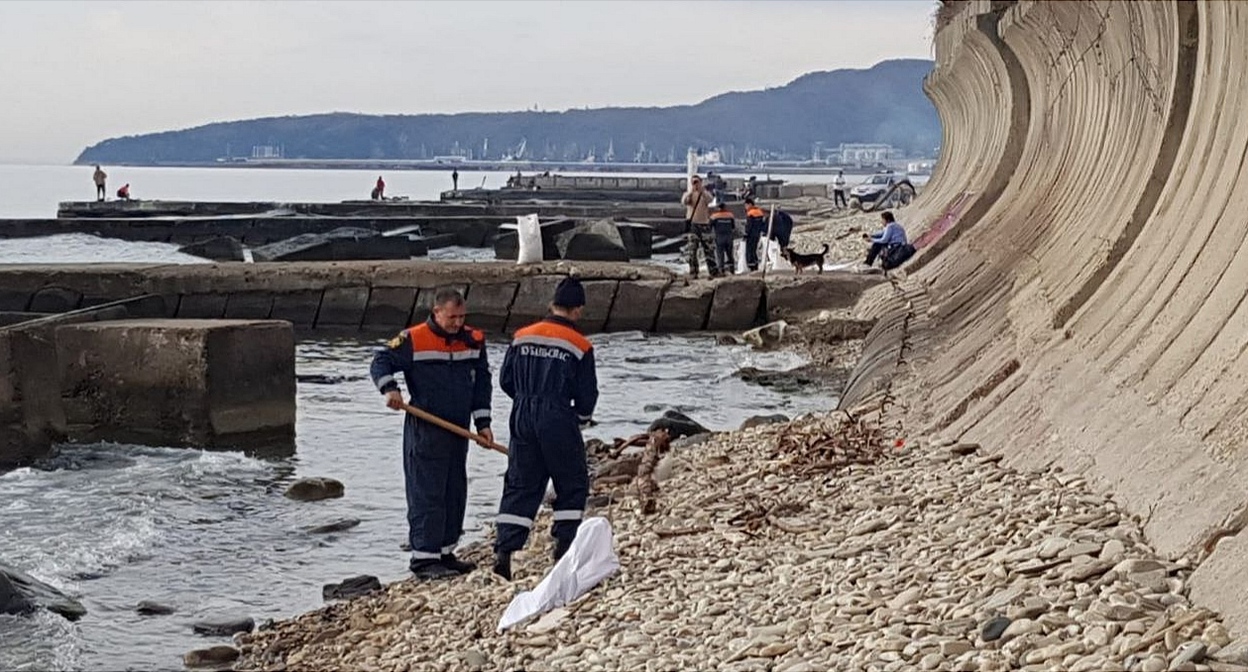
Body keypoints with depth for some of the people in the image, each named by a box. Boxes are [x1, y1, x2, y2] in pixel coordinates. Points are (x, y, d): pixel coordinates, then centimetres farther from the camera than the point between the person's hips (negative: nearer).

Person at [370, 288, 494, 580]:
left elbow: (482, 381, 13)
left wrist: (482, 422, 9)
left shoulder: (474, 341, 7)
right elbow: (381, 361, -5)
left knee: (455, 493, 12)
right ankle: (423, 557, -6)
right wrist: (390, 389, -23)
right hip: (425, 432, -6)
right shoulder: (413, 340, -9)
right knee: (427, 494, -8)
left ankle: (444, 552, 22)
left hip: (458, 430, 6)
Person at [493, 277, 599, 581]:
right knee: (572, 485, 12)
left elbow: (506, 380, 10)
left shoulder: (522, 337, 4)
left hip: (523, 419, 4)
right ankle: (564, 544, 9)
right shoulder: (579, 346, -7)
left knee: (519, 485, 9)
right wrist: (582, 416, 18)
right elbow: (587, 393, -2)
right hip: (558, 422, -4)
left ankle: (504, 550, -1)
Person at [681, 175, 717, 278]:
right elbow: (684, 202, -15)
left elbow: (709, 200, -15)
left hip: (704, 224, 1)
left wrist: (702, 191, -28)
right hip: (692, 224, -1)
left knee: (708, 248, 2)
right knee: (691, 250, -6)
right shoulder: (688, 194, 6)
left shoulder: (706, 193, 8)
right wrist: (691, 191, -25)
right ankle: (693, 272, -1)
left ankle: (713, 271, 7)